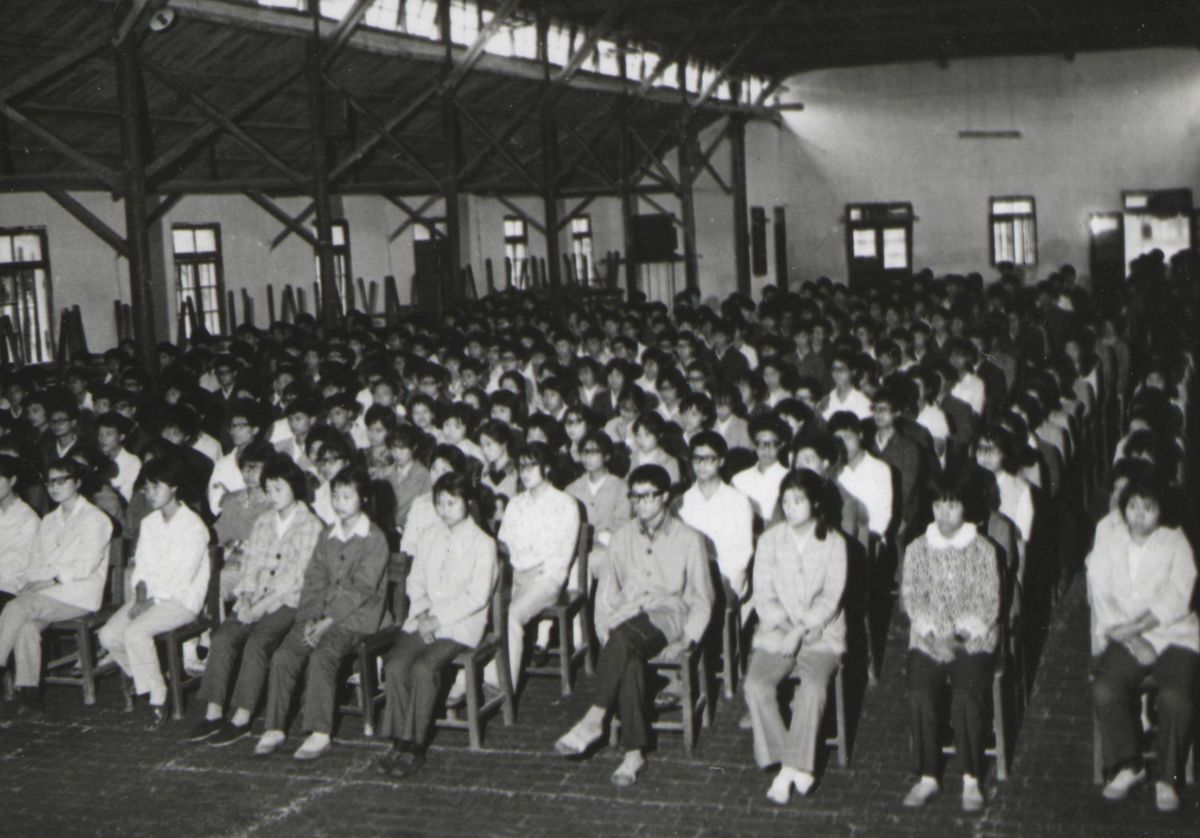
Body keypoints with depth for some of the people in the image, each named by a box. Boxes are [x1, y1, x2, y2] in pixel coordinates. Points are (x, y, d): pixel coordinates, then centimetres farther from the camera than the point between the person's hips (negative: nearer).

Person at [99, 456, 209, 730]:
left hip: (182, 600, -7)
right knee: (108, 635, -12)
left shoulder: (193, 527, -13)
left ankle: (158, 700, -17)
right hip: (150, 595, 7)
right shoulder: (149, 523, 11)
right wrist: (141, 593, -6)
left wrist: (151, 601, -18)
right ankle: (143, 678, 12)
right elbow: (141, 565, 13)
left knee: (136, 631, -30)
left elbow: (183, 578, -16)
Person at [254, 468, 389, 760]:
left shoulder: (375, 539, -4)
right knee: (283, 655, -15)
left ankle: (320, 734, -21)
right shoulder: (328, 535, 15)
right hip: (321, 614, 6)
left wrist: (328, 621, -17)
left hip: (356, 616, -6)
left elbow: (362, 589, -11)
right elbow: (314, 579, 10)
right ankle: (274, 728, -7)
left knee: (322, 655, -29)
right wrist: (310, 618, -6)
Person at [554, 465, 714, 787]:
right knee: (629, 660, -35)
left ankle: (594, 719, -35)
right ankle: (634, 752, -36)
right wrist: (603, 628, 4)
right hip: (626, 619, 3)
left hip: (668, 615, -3)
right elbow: (608, 588, 20)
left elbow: (701, 599, 10)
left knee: (624, 637, -38)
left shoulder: (688, 539, 9)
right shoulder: (623, 537, 20)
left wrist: (686, 639, -3)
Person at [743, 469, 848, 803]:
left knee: (813, 685, -31)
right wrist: (787, 624, -13)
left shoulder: (833, 542, 3)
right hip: (776, 632, 2)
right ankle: (795, 767, -18)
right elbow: (762, 596, 4)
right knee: (756, 684, -25)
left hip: (821, 635, -2)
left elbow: (831, 597, -3)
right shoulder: (769, 540, 8)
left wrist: (801, 630, -15)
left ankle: (791, 767, -20)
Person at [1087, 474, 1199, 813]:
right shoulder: (1108, 539, 7)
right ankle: (1128, 766, -3)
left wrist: (1136, 626, -16)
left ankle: (1168, 778, -7)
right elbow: (1100, 596, 0)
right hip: (1123, 638, 1)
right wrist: (1131, 640, -12)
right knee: (1104, 690, -27)